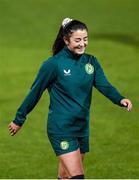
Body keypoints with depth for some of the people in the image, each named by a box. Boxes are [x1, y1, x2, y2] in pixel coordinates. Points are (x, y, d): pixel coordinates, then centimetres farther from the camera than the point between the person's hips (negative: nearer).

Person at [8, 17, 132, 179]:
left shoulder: (91, 62, 5)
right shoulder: (53, 64, -10)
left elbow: (104, 85, -9)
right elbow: (35, 92, -1)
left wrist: (120, 99, -30)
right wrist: (19, 119, 5)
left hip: (82, 128, 6)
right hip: (61, 129, -6)